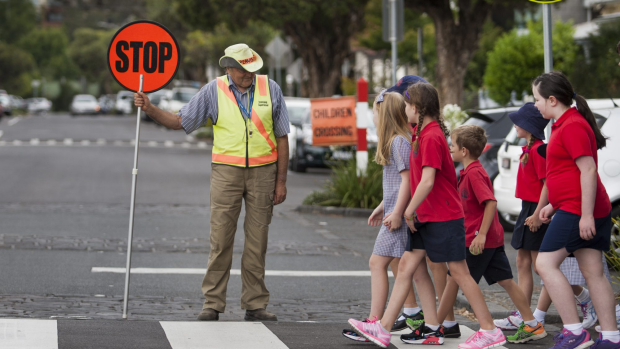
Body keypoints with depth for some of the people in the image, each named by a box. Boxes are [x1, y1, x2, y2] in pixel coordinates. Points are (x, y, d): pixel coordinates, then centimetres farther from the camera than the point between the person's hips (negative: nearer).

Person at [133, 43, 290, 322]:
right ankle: (212, 304, 1)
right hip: (226, 171, -1)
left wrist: (281, 181, 2)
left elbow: (281, 138, 6)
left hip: (263, 172, 1)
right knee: (220, 239, -4)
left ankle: (255, 304, 10)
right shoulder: (213, 91, 1)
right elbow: (179, 121, 6)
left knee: (257, 241, 4)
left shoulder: (270, 89, 2)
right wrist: (150, 109, -10)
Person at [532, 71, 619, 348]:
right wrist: (554, 204, 27)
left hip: (577, 210, -10)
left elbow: (588, 170, -21)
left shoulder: (572, 126, -14)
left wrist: (586, 214, -23)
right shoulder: (566, 124, 18)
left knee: (545, 264, -11)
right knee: (593, 273, 9)